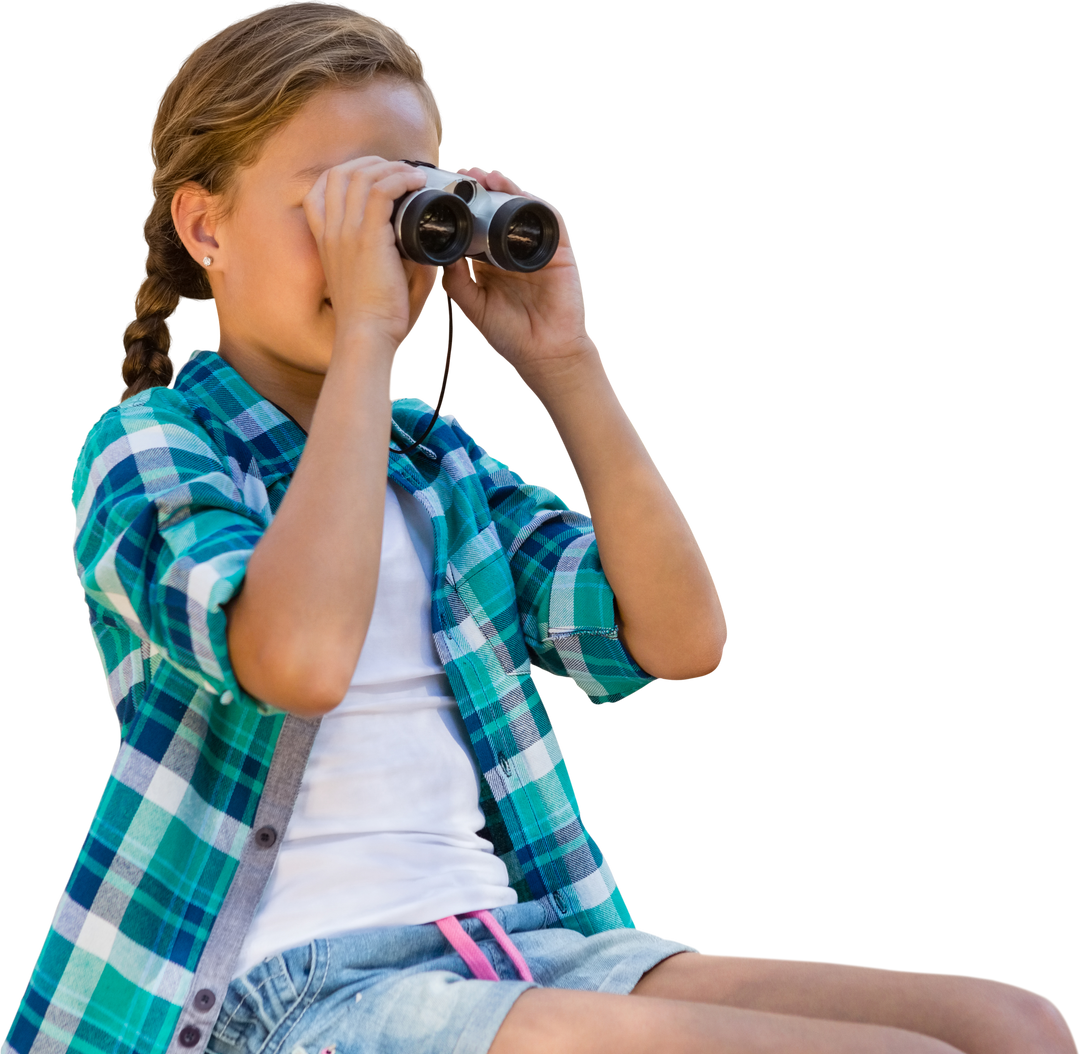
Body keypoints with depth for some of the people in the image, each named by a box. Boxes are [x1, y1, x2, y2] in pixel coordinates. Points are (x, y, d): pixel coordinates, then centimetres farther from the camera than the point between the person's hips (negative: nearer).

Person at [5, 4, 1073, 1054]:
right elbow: (295, 661, -22)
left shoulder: (435, 455, 19)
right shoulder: (147, 447, 1)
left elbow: (681, 637, 7)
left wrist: (562, 361, 3)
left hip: (521, 944, 6)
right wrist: (364, 334, -15)